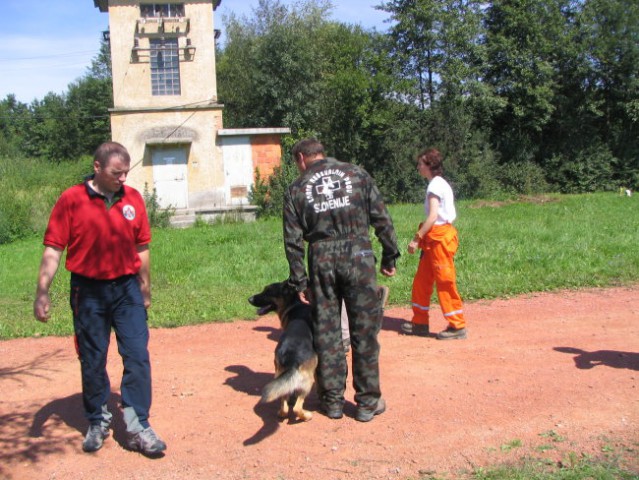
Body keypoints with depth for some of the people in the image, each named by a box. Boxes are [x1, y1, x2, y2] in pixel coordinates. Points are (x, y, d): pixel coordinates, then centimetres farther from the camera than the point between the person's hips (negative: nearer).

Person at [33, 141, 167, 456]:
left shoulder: (133, 198, 2)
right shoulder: (71, 200, -7)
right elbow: (53, 249, -6)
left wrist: (145, 290, 14)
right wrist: (42, 292, -12)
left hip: (127, 288, 2)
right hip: (88, 291, -2)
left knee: (137, 356, -2)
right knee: (92, 361, 10)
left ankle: (138, 427, 7)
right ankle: (97, 423, 28)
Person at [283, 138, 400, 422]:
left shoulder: (296, 189, 8)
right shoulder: (356, 174, 8)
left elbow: (293, 241, 4)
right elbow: (381, 219, 3)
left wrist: (299, 282, 8)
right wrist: (389, 257, 8)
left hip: (321, 261, 1)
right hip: (358, 256, 0)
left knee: (326, 332, 11)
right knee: (364, 331, 7)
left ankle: (332, 401, 19)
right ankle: (368, 402, 14)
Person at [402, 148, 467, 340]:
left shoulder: (435, 185, -14)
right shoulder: (440, 183, 15)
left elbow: (433, 216, -21)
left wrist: (417, 238, -19)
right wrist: (422, 237, 12)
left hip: (439, 236, -10)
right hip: (434, 238, 10)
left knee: (445, 282, -3)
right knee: (421, 280, 14)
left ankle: (457, 326, 5)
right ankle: (420, 323, 23)